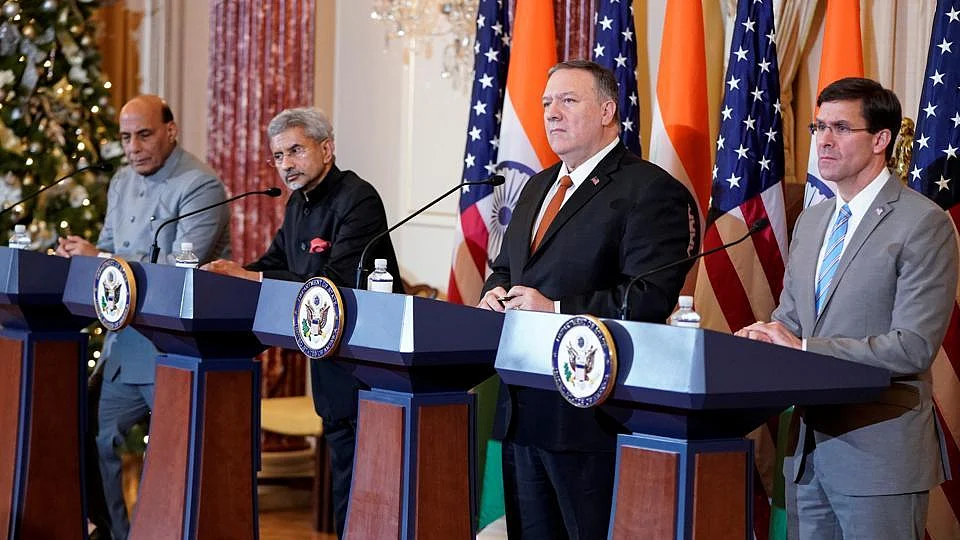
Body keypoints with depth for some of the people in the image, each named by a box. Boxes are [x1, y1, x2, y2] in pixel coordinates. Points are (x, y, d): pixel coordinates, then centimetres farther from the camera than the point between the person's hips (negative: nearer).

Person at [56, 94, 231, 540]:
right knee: (97, 440, 7)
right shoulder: (123, 182, 14)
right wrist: (78, 254, -3)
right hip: (124, 344, 8)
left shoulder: (200, 186, -14)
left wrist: (100, 258, -20)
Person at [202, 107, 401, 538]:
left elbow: (334, 281, -28)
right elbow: (274, 263, 14)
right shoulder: (299, 204, 12)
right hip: (332, 358, 9)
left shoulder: (357, 199, -18)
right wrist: (230, 273, -7)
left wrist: (250, 277, -29)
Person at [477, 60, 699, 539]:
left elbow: (650, 298, -19)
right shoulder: (538, 187, 19)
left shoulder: (651, 191, -9)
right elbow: (504, 267, 28)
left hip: (590, 412, -8)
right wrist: (495, 294, 4)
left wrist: (556, 310, -22)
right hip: (521, 410, 9)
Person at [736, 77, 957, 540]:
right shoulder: (810, 222, 14)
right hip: (808, 448, 7)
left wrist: (804, 347, -19)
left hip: (879, 452, -7)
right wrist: (764, 340, -5)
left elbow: (914, 347, -17)